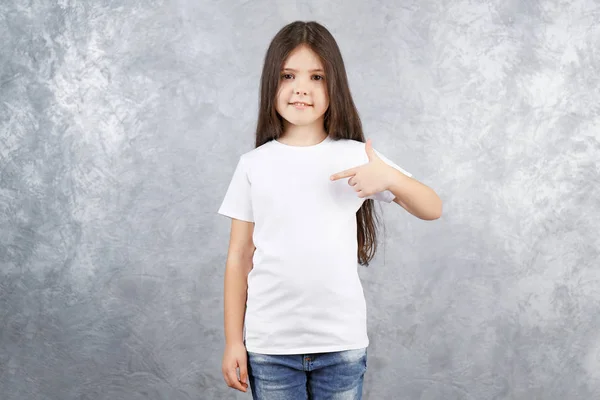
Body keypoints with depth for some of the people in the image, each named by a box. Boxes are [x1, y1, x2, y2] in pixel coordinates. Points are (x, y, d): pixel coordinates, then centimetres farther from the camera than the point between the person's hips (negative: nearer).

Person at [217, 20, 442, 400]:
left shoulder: (356, 156, -1)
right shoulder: (254, 164, -1)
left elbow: (433, 209, 1)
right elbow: (239, 257, 2)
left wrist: (389, 177, -18)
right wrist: (233, 341, 2)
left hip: (343, 342, 0)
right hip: (269, 344, 0)